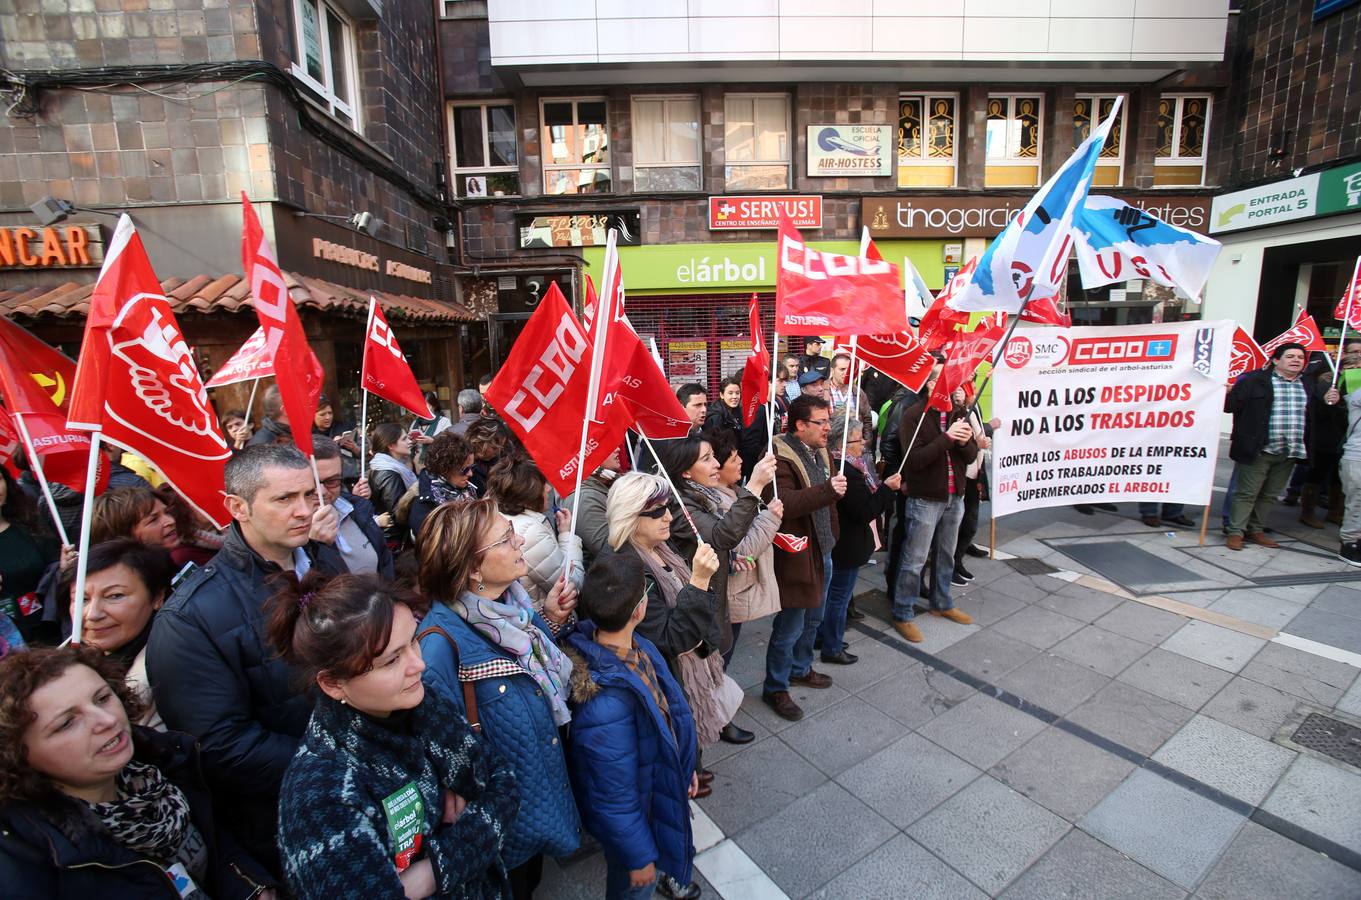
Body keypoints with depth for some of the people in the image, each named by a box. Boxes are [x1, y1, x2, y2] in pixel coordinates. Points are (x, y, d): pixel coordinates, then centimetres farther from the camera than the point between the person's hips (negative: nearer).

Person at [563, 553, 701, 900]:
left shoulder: (636, 645, -18)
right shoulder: (606, 705, -43)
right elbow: (614, 800, -28)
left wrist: (685, 767, 12)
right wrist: (639, 858, -13)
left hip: (662, 783, 7)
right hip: (636, 814, -7)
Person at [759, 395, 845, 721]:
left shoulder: (820, 452, 9)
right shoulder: (780, 458, -21)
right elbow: (784, 503, -35)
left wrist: (832, 537, 21)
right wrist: (827, 490, -40)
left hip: (823, 552, 9)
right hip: (796, 557, -9)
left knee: (813, 619, 24)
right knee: (789, 629, 4)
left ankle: (800, 669, 46)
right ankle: (775, 689, 23)